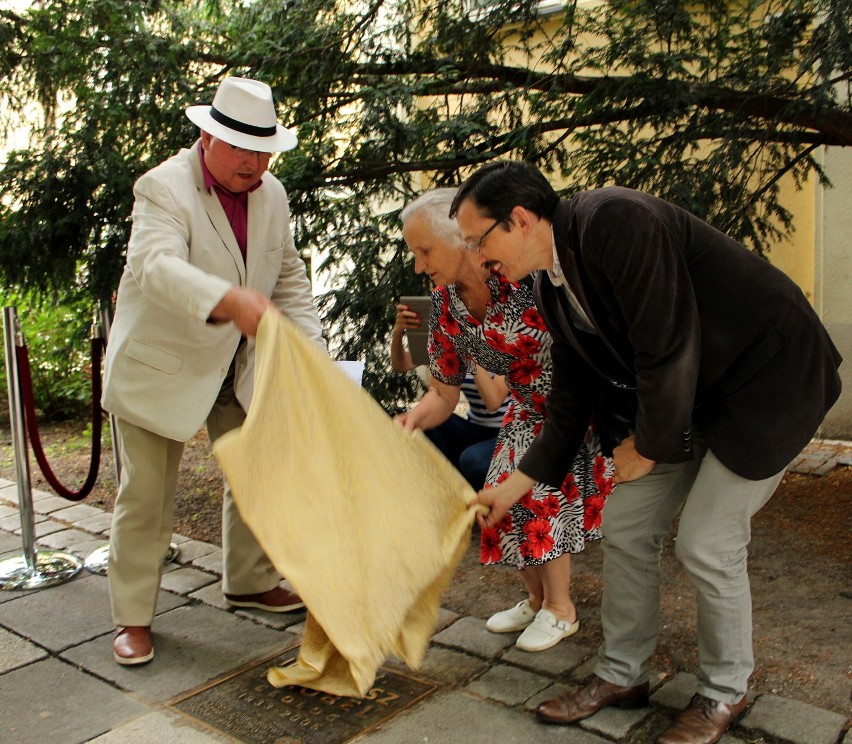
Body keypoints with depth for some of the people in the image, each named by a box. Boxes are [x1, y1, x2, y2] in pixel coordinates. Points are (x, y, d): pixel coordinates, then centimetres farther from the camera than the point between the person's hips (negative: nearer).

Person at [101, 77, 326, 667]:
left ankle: (250, 583, 35)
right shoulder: (164, 188, -18)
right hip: (159, 364, -6)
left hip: (243, 366, 6)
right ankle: (132, 618, 18)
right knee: (148, 493, 1)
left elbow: (289, 274, 10)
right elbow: (158, 266, -36)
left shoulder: (272, 194, 3)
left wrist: (306, 342, -5)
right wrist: (231, 300, -54)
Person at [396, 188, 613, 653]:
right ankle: (537, 598, 26)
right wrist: (414, 419, -23)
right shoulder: (445, 305, -9)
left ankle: (560, 609, 9)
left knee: (541, 486, -13)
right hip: (532, 409, 6)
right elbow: (444, 393, -2)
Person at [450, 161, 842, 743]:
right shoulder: (555, 287, 0)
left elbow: (668, 350, -27)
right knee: (624, 527, 6)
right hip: (689, 392, 8)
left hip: (768, 378, -8)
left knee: (707, 544, -7)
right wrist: (516, 485, 11)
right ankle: (622, 674, 25)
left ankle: (725, 693, 20)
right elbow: (573, 399, 8)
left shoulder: (614, 221, -27)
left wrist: (648, 446, -12)